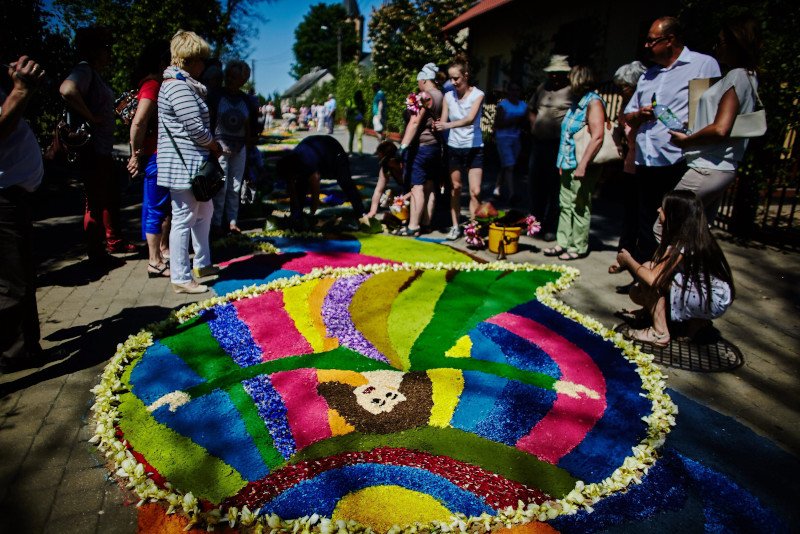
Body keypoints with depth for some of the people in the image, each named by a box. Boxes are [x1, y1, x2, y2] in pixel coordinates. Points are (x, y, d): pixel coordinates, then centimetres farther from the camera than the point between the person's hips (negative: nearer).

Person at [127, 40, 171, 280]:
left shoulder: (159, 85, 14)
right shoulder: (152, 85, -14)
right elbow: (138, 122, -23)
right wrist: (137, 155, -14)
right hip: (155, 156, -9)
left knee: (166, 206, 18)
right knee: (155, 208, -3)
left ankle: (163, 250, 33)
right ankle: (155, 262, 5)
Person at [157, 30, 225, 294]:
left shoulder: (187, 84, 17)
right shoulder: (177, 86, -15)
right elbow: (196, 127, -20)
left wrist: (212, 148, 5)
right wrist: (216, 147, -4)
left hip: (194, 163, 11)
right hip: (183, 164, -11)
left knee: (204, 212, 20)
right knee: (184, 219, -4)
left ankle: (202, 264, 32)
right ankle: (180, 278, 5)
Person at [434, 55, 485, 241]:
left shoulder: (477, 94, -6)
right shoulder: (448, 96, 3)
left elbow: (470, 119, -22)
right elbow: (443, 122, 2)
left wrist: (448, 125, -37)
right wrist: (435, 124, -20)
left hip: (474, 148, -3)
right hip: (454, 147, 3)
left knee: (475, 191, -7)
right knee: (455, 188, 10)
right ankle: (455, 226, 20)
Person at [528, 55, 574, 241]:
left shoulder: (572, 90, -8)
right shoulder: (542, 88, 14)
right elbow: (531, 109, 26)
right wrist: (534, 125, 12)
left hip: (559, 145, -7)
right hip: (538, 142, 7)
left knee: (555, 187, -1)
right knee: (535, 183, 13)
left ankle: (551, 228, 7)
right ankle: (536, 221, 28)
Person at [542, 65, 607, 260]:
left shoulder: (593, 102, -11)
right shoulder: (578, 102, 17)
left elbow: (597, 137, -21)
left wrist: (582, 164, -25)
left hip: (582, 166, -9)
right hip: (569, 164, 9)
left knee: (579, 207, -1)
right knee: (565, 205, 12)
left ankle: (579, 247, 9)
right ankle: (563, 243, 20)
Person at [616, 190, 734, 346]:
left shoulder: (682, 244, -22)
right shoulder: (693, 236, 5)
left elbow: (653, 278, -27)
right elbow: (659, 271, 10)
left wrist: (629, 260, -12)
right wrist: (626, 265, 3)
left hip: (711, 303, -9)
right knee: (636, 292, 4)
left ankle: (659, 333, -12)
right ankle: (694, 320, 11)